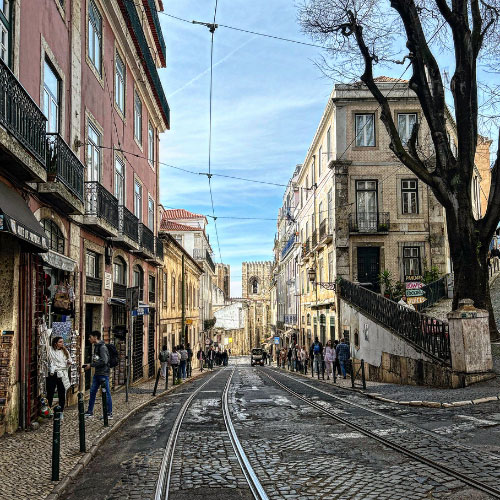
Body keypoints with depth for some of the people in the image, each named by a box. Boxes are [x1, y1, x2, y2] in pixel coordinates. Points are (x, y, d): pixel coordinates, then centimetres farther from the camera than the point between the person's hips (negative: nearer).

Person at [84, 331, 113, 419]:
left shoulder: (102, 347, -15)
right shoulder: (96, 346, 14)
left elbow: (104, 361, -23)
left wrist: (91, 365, -18)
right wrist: (89, 365, 8)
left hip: (103, 374, -9)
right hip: (97, 373, 9)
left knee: (106, 393, -2)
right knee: (92, 392, 13)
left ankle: (109, 413, 5)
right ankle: (90, 412, 23)